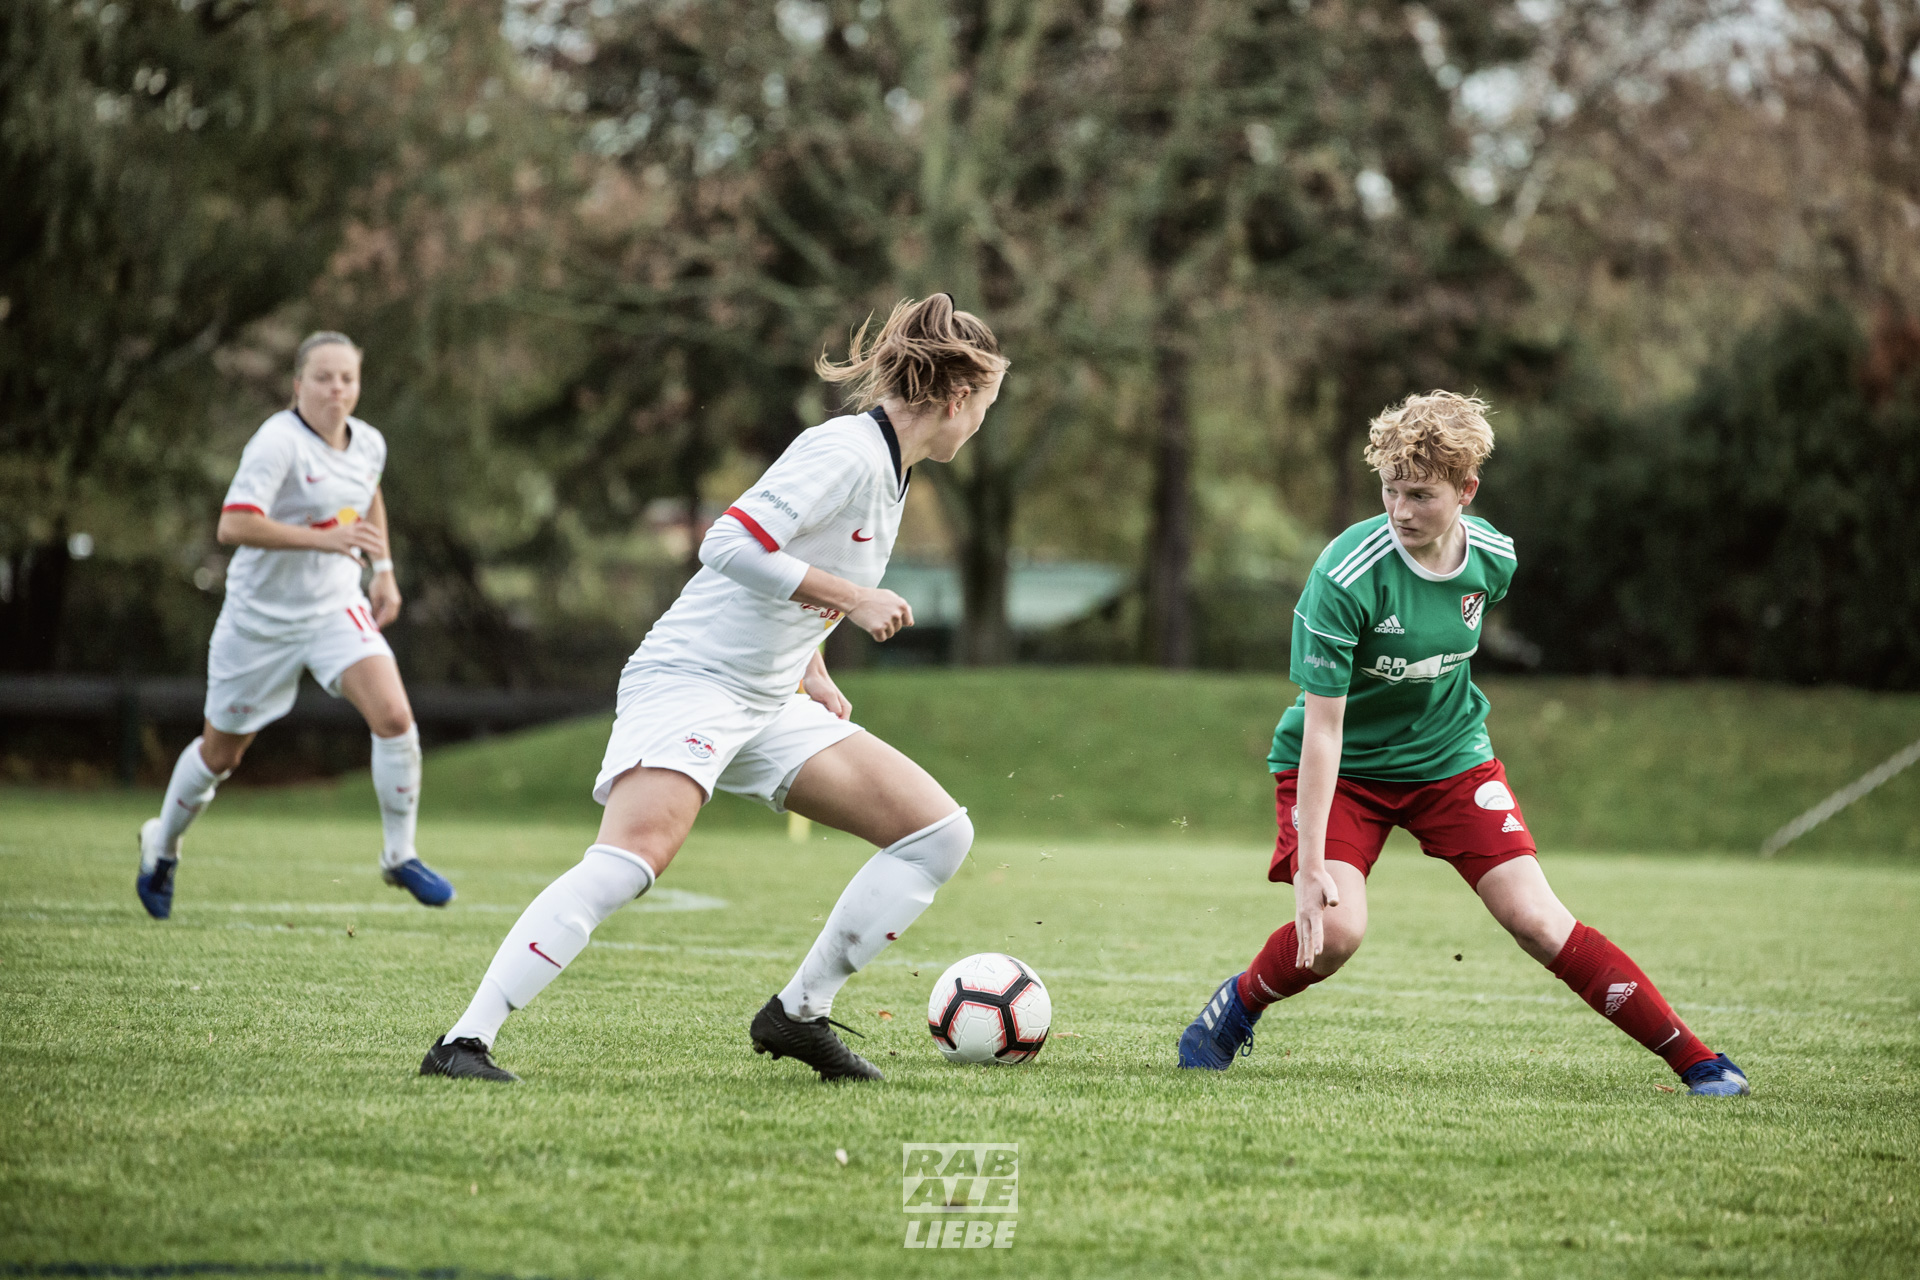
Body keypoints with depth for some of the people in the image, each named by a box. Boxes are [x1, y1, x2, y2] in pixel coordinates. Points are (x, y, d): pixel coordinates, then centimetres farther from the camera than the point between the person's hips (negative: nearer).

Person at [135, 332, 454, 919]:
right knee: (220, 753, 11)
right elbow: (233, 525, -32)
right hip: (261, 617, -4)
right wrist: (325, 539, -36)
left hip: (336, 608, 4)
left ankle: (400, 856, -4)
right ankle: (162, 845, 40)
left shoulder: (369, 444, 0)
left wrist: (383, 569, 16)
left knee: (394, 717, -19)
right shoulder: (278, 443, -21)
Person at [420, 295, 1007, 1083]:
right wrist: (852, 597, -19)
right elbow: (731, 545, -25)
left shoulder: (889, 469, 16)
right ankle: (464, 1042, -29)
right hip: (689, 678, -10)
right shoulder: (848, 451, -14)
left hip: (770, 705, 10)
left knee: (939, 831, 1)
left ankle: (800, 1014, 4)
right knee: (633, 857, -31)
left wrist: (810, 671, 15)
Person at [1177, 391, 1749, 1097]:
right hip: (1341, 766, -3)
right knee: (1334, 930, -24)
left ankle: (1697, 1061, -2)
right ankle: (1234, 1008, 7)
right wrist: (1311, 865, -30)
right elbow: (1322, 726, -28)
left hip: (1451, 758, 3)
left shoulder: (1492, 558, -12)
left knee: (1537, 920, -8)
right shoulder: (1346, 577, -29)